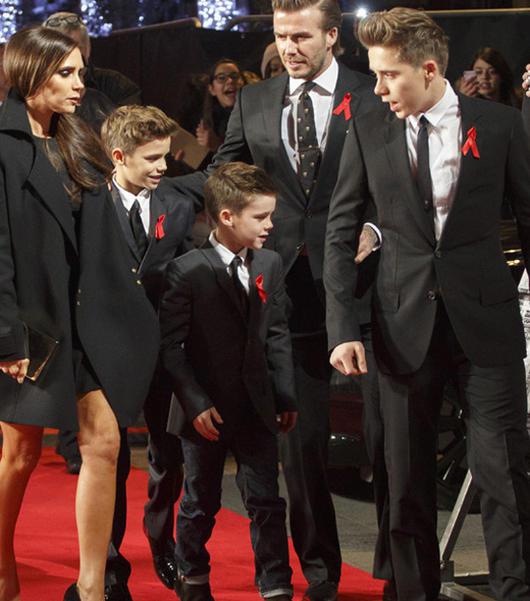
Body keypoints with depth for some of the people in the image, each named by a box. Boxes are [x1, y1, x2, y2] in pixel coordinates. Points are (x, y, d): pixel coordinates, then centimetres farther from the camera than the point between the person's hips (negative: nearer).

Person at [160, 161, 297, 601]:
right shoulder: (186, 272, -12)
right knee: (201, 502, 11)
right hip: (208, 410, -3)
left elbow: (277, 335, 9)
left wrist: (286, 396, 6)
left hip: (257, 406, 3)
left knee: (266, 501, 1)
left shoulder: (270, 265, 3)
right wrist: (195, 402, -16)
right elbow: (170, 344, -11)